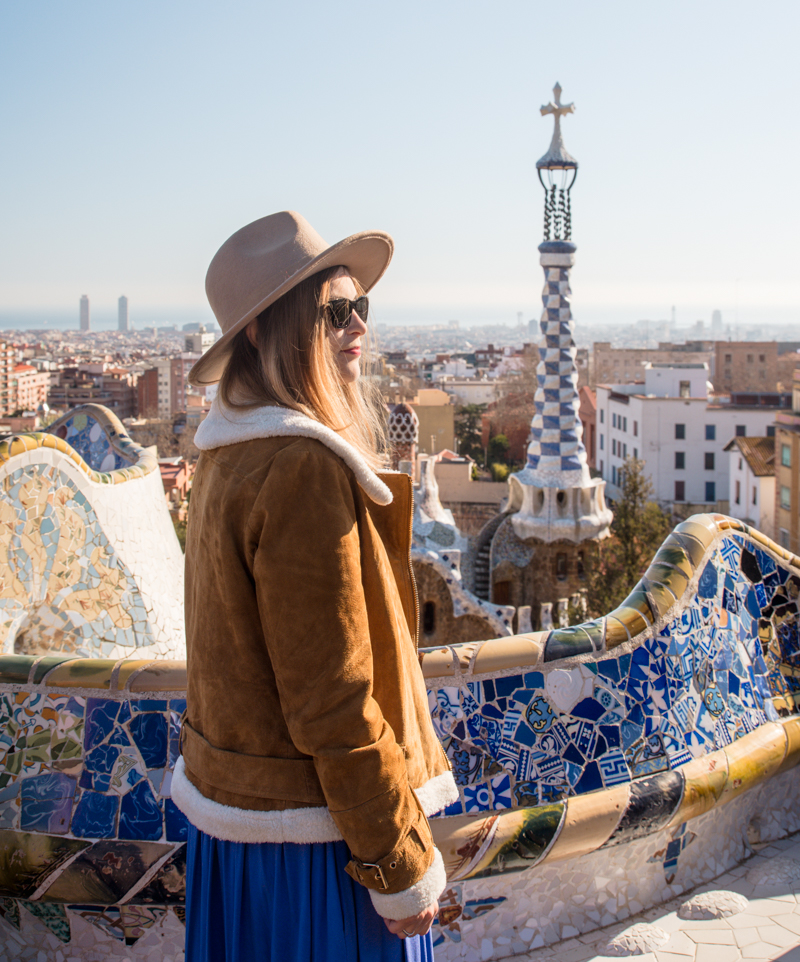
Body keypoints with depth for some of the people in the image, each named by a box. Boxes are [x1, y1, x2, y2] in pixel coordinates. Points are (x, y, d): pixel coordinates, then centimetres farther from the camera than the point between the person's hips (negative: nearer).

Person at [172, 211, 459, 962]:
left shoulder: (231, 457, 6)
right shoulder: (302, 470, -23)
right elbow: (332, 701, -23)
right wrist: (402, 864, -14)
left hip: (229, 794, 9)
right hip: (305, 829, -9)